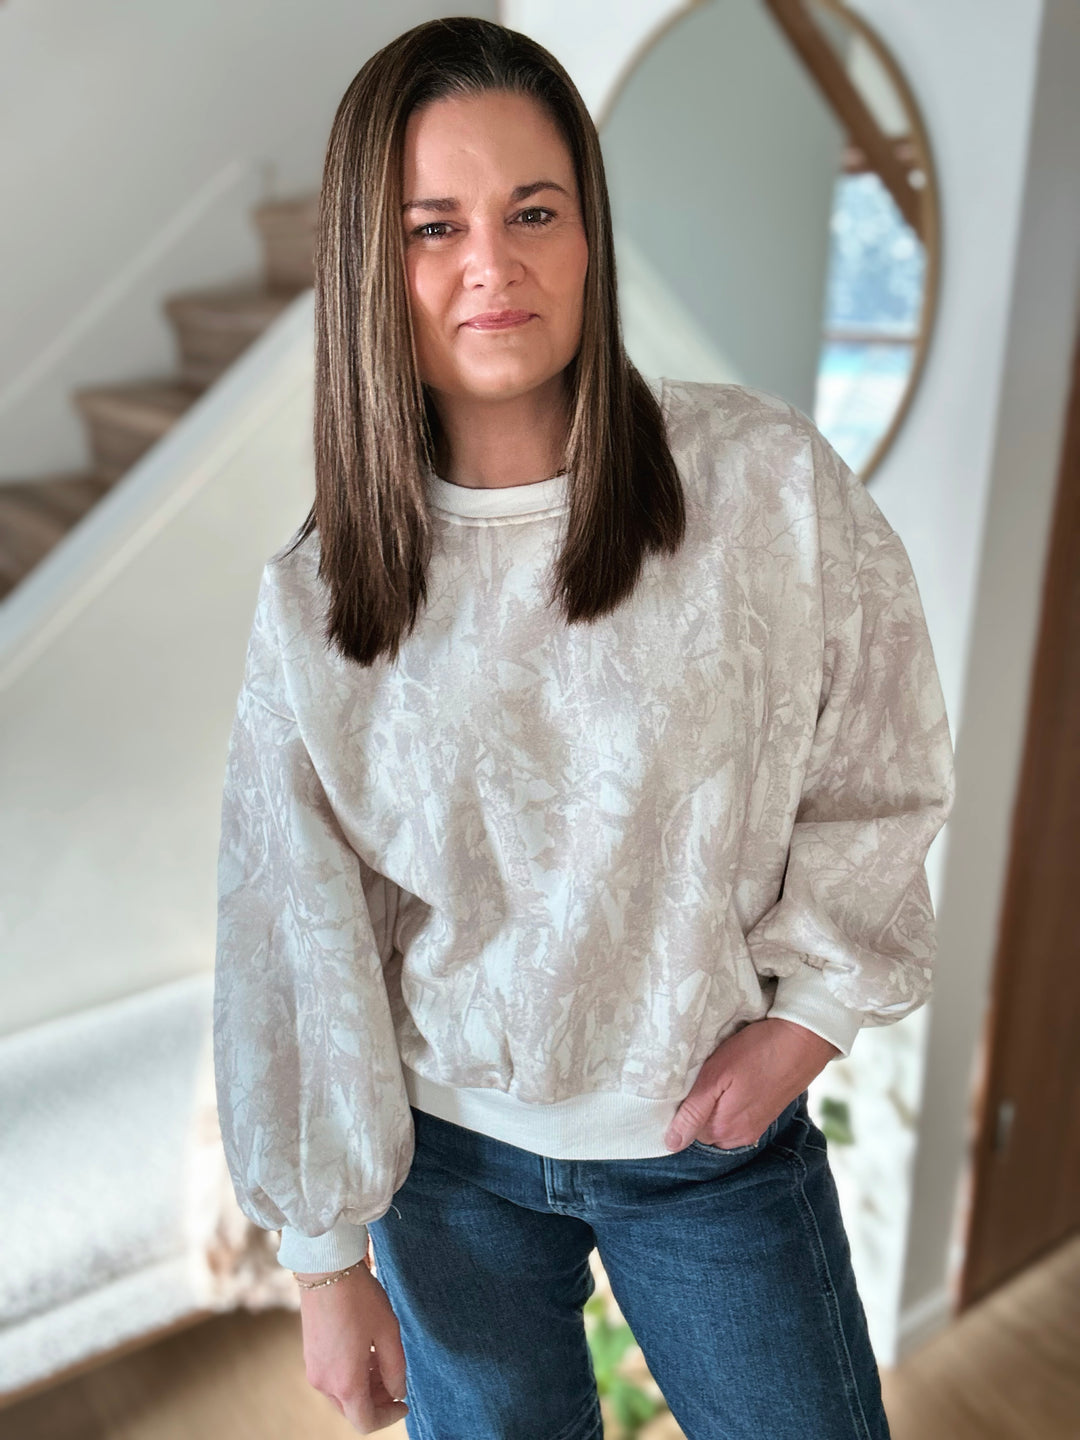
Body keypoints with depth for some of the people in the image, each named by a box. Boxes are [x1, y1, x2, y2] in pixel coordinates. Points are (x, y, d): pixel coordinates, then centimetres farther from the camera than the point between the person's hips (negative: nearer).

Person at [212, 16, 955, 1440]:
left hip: (718, 1130, 0)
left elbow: (881, 774, -2)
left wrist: (810, 1012, -9)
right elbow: (296, 932, -6)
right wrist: (328, 1258, -1)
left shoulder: (766, 479, -14)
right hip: (445, 1154, 1)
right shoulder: (314, 598, -10)